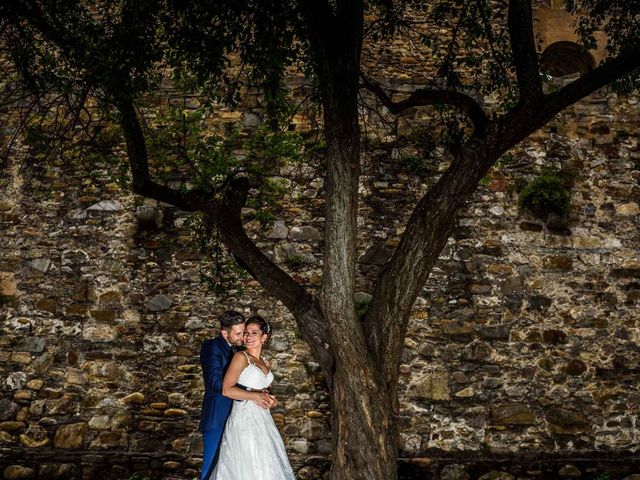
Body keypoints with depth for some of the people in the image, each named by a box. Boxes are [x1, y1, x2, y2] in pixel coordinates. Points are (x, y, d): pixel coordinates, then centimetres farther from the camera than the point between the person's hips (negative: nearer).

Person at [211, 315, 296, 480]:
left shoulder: (264, 363, 14)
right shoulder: (241, 357, -8)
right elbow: (227, 390, -16)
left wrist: (268, 398, 5)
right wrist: (258, 396, -15)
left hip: (262, 420, 7)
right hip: (245, 418, -7)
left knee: (266, 466, 10)